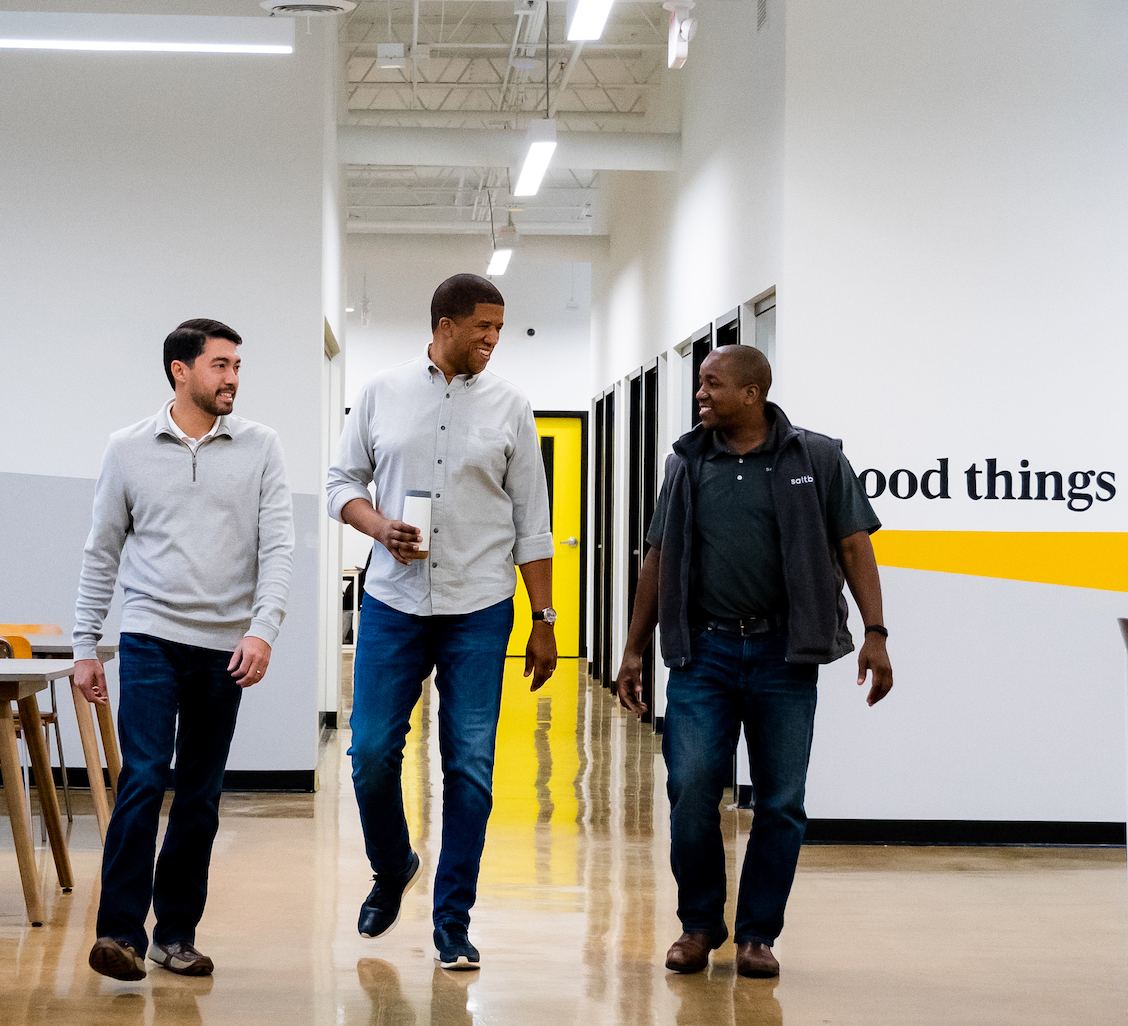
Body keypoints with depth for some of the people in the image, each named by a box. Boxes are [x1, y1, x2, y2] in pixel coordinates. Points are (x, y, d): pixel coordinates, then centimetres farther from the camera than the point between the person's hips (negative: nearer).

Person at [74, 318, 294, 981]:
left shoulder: (260, 448, 4)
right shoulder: (129, 449, 4)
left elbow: (278, 545, -2)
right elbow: (103, 553, 9)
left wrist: (264, 628, -16)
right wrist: (86, 646, 6)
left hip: (226, 647, 2)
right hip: (152, 636, -2)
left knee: (200, 797, 6)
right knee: (144, 781, -14)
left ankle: (177, 933, 15)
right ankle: (121, 932, -12)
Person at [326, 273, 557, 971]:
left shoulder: (509, 406, 3)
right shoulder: (382, 394, 5)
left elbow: (532, 523, 5)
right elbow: (344, 483, 10)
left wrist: (545, 620, 2)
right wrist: (379, 527, -11)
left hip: (479, 610, 0)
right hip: (393, 602, 1)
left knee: (470, 768, -1)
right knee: (373, 753, 0)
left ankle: (453, 923, 8)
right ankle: (392, 869, 29)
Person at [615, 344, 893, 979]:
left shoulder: (817, 460, 3)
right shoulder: (688, 464, 10)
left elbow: (854, 546, 2)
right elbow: (659, 560, 15)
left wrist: (875, 634, -8)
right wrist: (635, 650, 13)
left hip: (783, 655, -1)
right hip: (703, 651, 2)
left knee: (781, 803, 2)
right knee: (691, 790, -6)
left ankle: (758, 933, 15)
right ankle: (700, 924, 12)